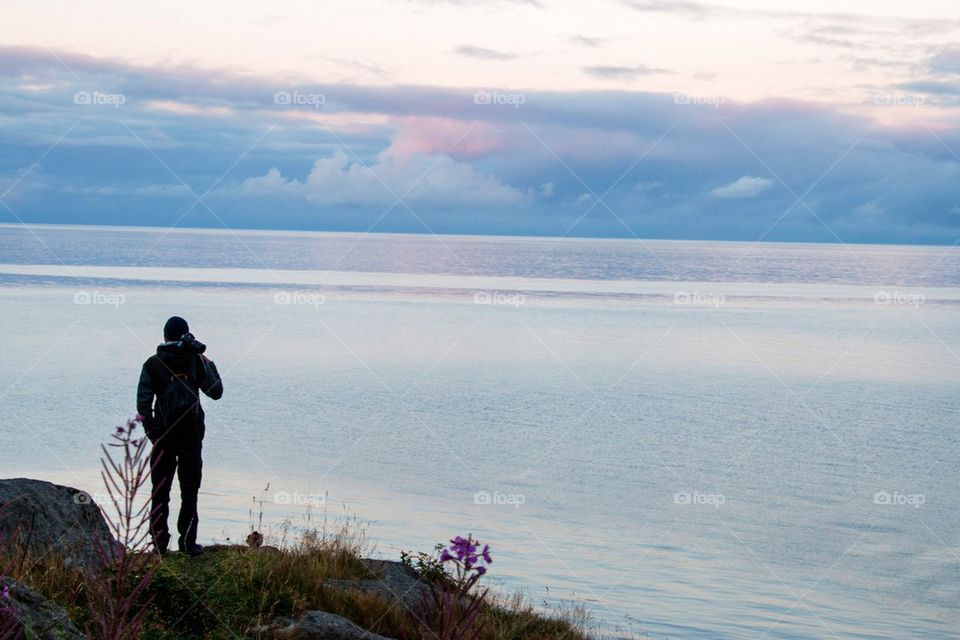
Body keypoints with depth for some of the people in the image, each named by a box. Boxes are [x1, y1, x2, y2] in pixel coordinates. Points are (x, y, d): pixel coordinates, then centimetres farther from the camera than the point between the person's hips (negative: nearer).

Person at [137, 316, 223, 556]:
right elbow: (216, 392, 2)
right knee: (189, 491, 7)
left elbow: (143, 402, -6)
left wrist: (151, 430, 3)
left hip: (163, 436, 0)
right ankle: (188, 542, 5)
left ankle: (159, 542, 6)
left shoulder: (153, 364, -2)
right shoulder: (197, 362, -3)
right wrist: (210, 365, 15)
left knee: (160, 491, 7)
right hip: (192, 437, 0)